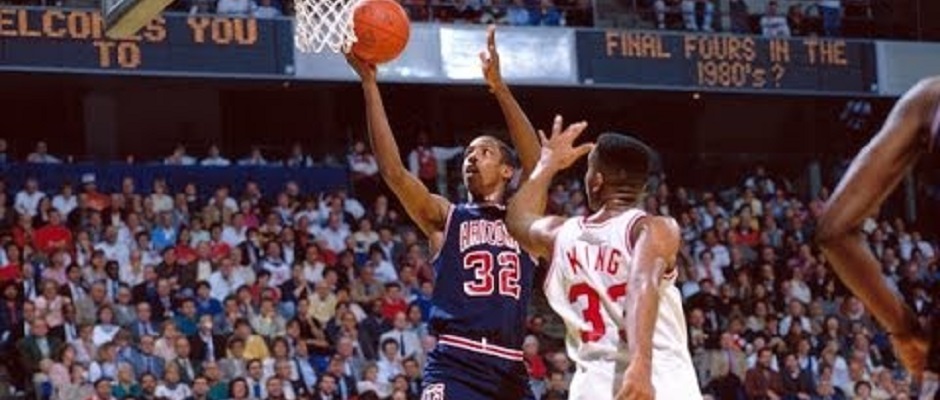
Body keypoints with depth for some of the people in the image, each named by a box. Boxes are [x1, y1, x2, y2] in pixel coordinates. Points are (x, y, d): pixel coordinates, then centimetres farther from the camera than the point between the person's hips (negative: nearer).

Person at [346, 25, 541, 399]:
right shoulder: (444, 217, 13)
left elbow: (537, 166, -4)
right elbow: (393, 171, -1)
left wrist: (498, 87, -15)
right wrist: (369, 82, -7)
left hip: (509, 369, 2)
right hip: (454, 364, -2)